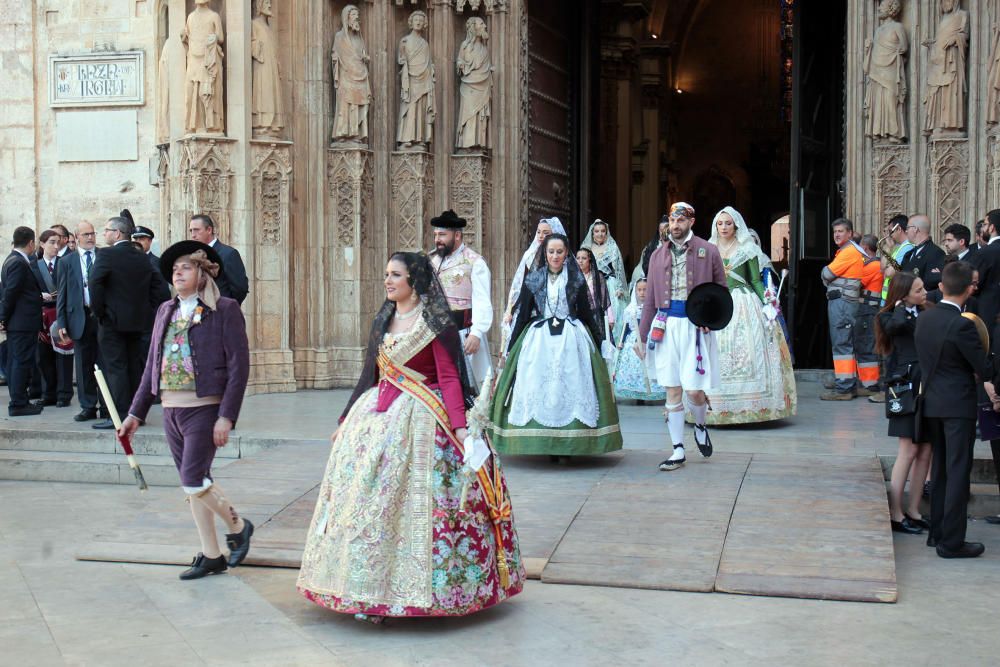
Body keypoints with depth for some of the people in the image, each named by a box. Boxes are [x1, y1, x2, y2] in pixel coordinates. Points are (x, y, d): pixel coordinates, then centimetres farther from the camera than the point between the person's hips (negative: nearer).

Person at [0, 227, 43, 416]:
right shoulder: (19, 263, -16)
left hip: (16, 322, 10)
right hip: (23, 322, -10)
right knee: (21, 361, -6)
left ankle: (18, 401, 21)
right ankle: (18, 404, -3)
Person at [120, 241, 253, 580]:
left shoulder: (224, 310, -6)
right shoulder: (166, 310, 13)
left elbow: (239, 366, -10)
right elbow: (152, 365, 16)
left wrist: (227, 417, -16)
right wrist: (136, 413, 13)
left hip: (205, 408, -6)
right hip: (171, 409, 6)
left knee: (193, 481, -12)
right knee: (195, 483, 10)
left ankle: (237, 526, 13)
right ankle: (211, 556, 19)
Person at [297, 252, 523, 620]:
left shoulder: (436, 324, -4)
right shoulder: (383, 320, 15)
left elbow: (449, 379, -10)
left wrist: (460, 427, -20)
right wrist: (346, 421, 19)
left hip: (420, 419, -6)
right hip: (376, 416, 7)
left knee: (413, 501, -8)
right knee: (367, 497, 1)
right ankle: (370, 589, 8)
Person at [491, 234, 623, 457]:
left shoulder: (576, 279, 6)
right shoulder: (533, 280, 7)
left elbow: (587, 313, 11)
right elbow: (521, 314, 10)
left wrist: (598, 342, 11)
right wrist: (511, 347, 10)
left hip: (571, 338, -1)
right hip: (538, 338, 1)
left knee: (570, 388, -5)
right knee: (537, 388, -6)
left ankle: (567, 445, 0)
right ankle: (541, 444, -1)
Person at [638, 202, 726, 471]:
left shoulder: (708, 251, 3)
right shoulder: (658, 255, 11)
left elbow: (721, 289, 9)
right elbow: (650, 298, 13)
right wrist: (643, 336, 11)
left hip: (695, 327, -2)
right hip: (666, 327, 3)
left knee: (694, 390, -6)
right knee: (672, 391, 4)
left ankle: (700, 427, 28)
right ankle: (678, 451, 11)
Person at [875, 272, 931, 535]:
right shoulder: (892, 317, -4)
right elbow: (898, 323, -29)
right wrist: (901, 305, -11)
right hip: (906, 387, -6)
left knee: (926, 451, 6)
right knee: (909, 451, -5)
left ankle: (913, 510, 15)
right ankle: (895, 513, 1)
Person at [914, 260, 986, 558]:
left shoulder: (923, 319, 2)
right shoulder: (962, 325, -19)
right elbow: (983, 365, -13)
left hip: (931, 402, 7)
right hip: (959, 405, -7)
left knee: (940, 469, 17)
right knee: (958, 472, -1)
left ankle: (937, 532, 24)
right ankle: (951, 542, 2)